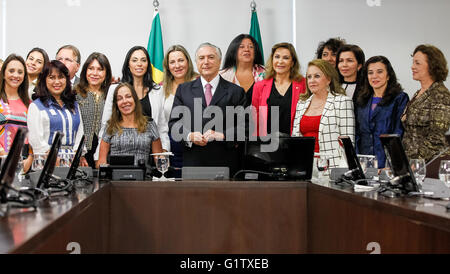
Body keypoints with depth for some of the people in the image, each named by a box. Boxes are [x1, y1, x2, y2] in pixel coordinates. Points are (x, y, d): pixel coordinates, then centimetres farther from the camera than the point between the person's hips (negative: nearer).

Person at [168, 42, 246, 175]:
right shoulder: (183, 89, 12)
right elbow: (174, 122, 8)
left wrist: (221, 135, -16)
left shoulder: (236, 91, 6)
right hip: (192, 161, 1)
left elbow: (243, 126, 0)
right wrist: (189, 136, -11)